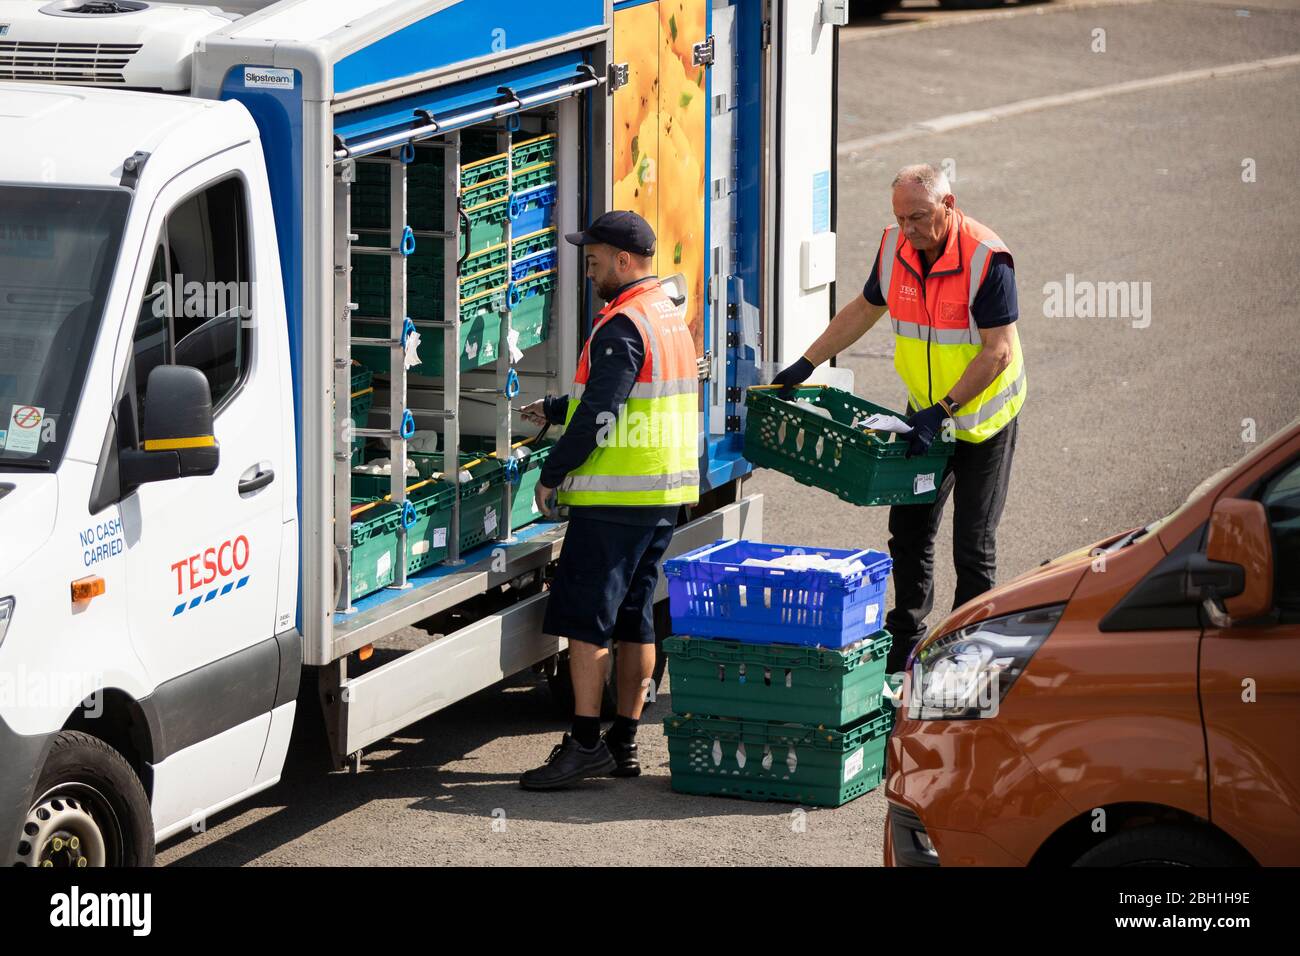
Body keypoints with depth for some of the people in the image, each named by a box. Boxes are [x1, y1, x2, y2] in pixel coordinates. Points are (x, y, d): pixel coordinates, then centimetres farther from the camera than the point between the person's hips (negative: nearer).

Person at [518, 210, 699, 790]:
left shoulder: (622, 328, -16)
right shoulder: (670, 318, 15)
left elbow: (598, 417, -19)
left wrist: (551, 475, -8)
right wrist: (554, 410, 30)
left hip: (615, 500, -10)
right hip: (665, 495, 10)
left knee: (584, 620, -7)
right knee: (635, 621, 12)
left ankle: (585, 742, -9)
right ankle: (624, 743, 15)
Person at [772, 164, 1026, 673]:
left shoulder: (987, 258, -24)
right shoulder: (896, 248, -5)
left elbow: (997, 351, -25)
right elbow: (864, 309, 12)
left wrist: (943, 410, -29)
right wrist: (806, 363, 10)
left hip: (982, 418, -6)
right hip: (925, 413, 6)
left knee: (972, 544, -1)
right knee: (909, 531, 10)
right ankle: (905, 643, 22)